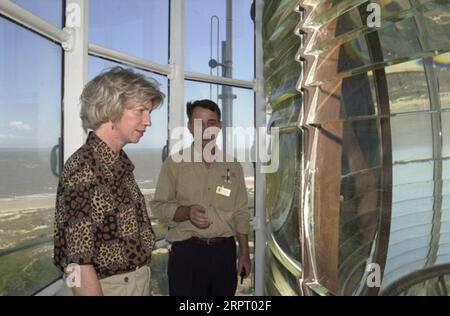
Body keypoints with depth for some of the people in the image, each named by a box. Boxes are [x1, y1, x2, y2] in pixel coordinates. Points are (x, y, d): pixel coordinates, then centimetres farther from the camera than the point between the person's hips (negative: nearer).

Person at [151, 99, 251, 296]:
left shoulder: (233, 165, 8)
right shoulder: (175, 163, -1)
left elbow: (241, 213, 10)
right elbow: (158, 206, -3)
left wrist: (244, 253, 8)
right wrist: (187, 212, -21)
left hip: (225, 251, 3)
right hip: (187, 252, -3)